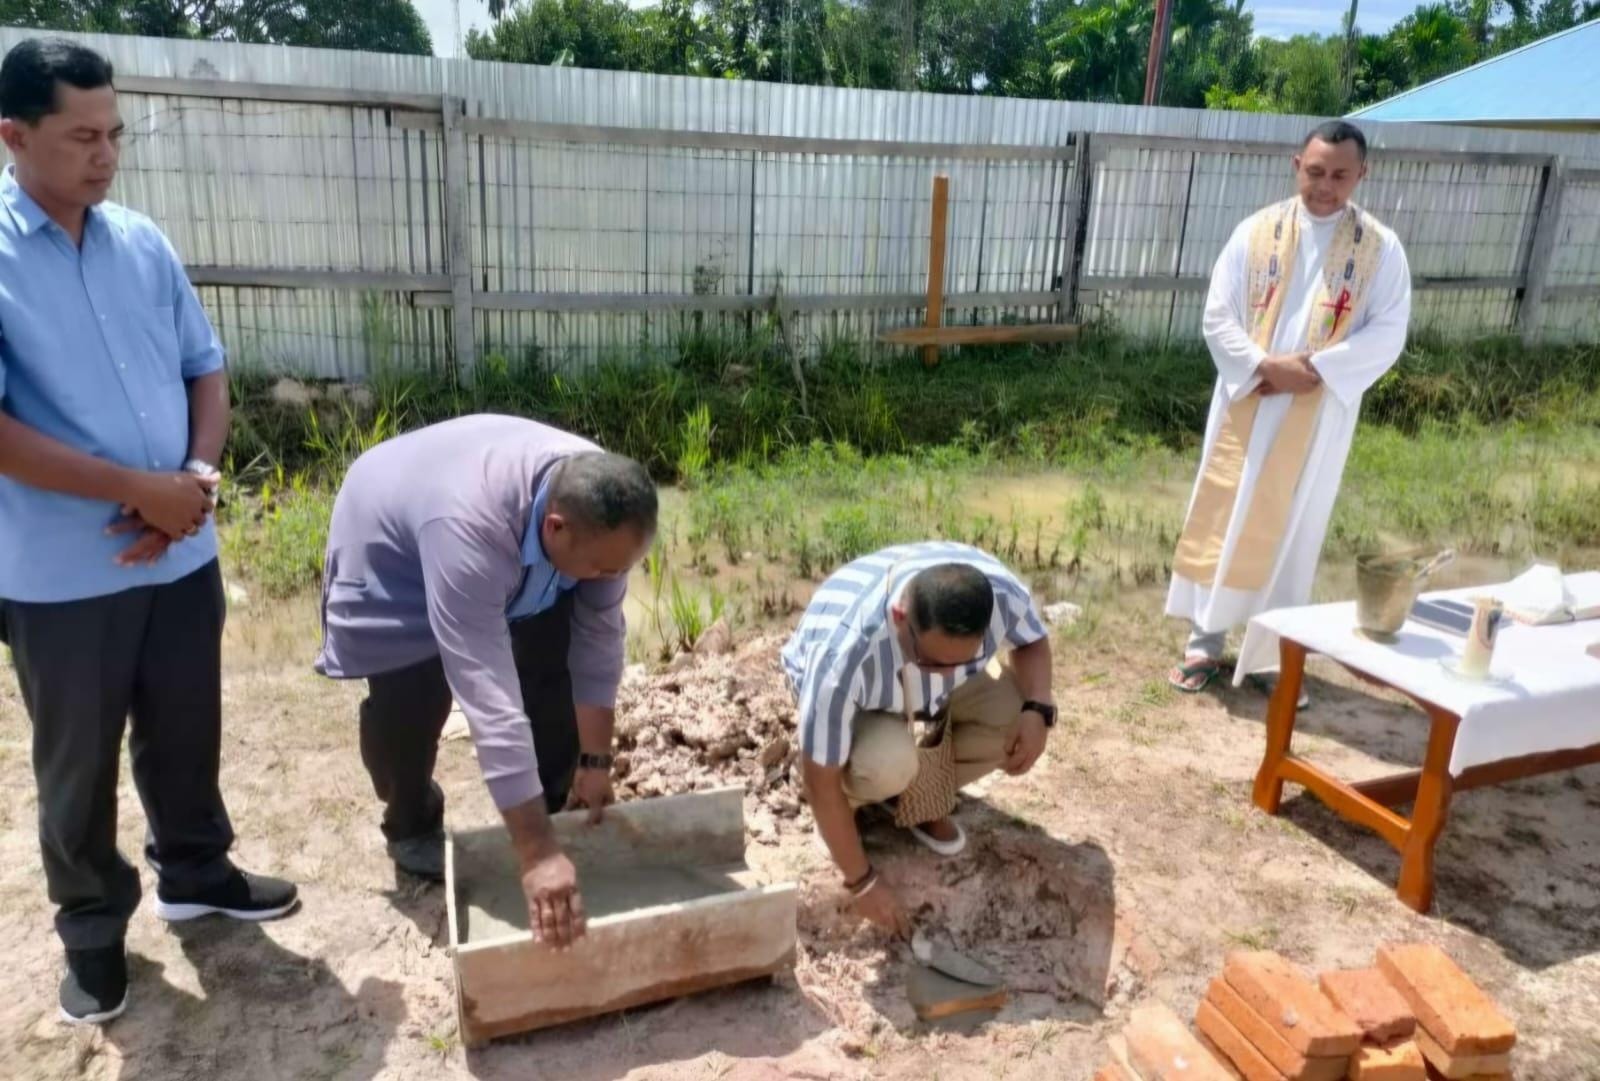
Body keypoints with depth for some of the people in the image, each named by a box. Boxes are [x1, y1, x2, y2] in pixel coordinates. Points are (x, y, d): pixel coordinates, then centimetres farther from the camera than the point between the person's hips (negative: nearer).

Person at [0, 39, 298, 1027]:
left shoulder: (143, 242, 4)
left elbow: (206, 369, 8)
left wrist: (199, 475, -9)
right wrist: (141, 489, -20)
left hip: (183, 553, 5)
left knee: (188, 733, 19)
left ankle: (196, 872, 41)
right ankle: (94, 931, 33)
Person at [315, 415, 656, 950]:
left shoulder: (599, 509, -29)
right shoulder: (470, 528, -47)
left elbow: (600, 635, -17)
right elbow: (489, 699, -48)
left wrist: (595, 760, -13)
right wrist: (537, 853, -47)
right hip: (390, 549, -5)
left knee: (552, 662, -7)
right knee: (411, 696, -17)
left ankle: (553, 809, 14)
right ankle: (411, 826, 12)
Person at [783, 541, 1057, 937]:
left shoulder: (1001, 591, -33)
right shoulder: (841, 652, -44)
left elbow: (1032, 640, -8)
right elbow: (821, 778, -31)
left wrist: (1037, 709, -27)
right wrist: (861, 881, -23)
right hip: (857, 700, -4)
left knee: (1017, 714, -22)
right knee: (887, 764, -35)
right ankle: (849, 799, 1)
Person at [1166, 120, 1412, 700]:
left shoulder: (1380, 248, -1)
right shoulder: (1257, 231, 0)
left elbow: (1388, 335, -4)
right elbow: (1218, 316, -2)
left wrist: (1318, 367, -18)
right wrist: (1265, 365, -16)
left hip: (1320, 415, 0)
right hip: (1246, 403, 1)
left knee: (1292, 528, 6)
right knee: (1222, 517, 4)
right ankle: (1205, 642, 16)